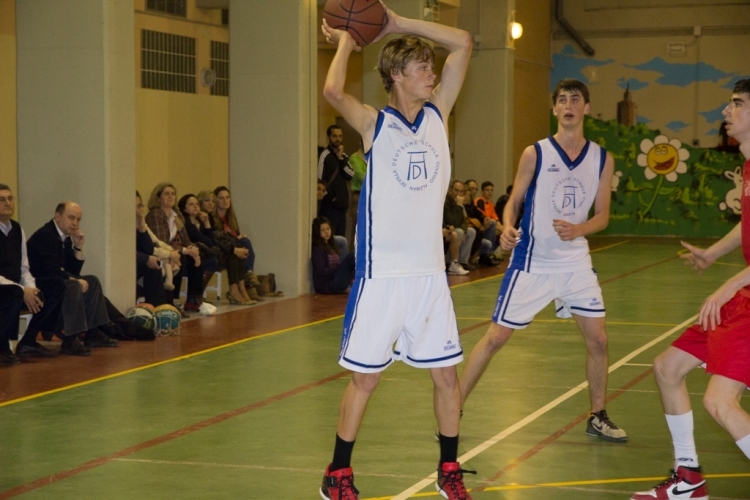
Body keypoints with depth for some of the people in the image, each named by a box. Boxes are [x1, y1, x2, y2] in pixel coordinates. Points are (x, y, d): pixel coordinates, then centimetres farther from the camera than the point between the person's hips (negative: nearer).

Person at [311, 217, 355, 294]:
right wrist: (338, 268, -12)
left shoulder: (330, 247, 20)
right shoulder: (317, 249, -5)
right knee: (351, 256, -16)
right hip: (327, 287, -9)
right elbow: (321, 272, -13)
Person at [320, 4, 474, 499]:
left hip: (430, 272, 5)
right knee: (365, 377, 2)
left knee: (446, 373, 9)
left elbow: (463, 43, 7)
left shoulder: (437, 114, 7)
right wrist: (346, 41, -9)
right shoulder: (375, 123, -6)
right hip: (381, 273, -4)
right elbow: (333, 91, -27)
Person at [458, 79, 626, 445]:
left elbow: (602, 215, 3)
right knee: (496, 337, -2)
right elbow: (514, 200, -1)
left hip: (575, 260, 3)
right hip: (532, 260, -3)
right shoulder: (535, 154, -6)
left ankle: (597, 417, 20)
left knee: (598, 339, 2)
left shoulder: (602, 159, 1)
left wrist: (577, 230, -17)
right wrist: (508, 227, -22)